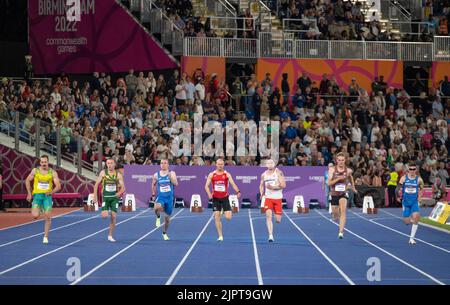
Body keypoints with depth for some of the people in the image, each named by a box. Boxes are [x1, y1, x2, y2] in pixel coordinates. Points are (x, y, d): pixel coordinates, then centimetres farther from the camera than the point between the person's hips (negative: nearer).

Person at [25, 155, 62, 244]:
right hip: (37, 195, 0)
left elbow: (58, 186, -5)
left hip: (47, 196, 0)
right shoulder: (35, 171, 0)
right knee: (35, 216, -15)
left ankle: (45, 237, 7)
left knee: (48, 217, -6)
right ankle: (39, 209, 23)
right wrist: (29, 193, 5)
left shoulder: (53, 172, -3)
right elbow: (27, 181, 13)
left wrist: (51, 192, -23)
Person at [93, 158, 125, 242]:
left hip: (114, 197, 0)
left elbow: (123, 187, -3)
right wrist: (95, 196, -2)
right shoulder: (103, 173, -2)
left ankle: (110, 236, 8)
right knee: (104, 216, -16)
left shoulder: (118, 174, -3)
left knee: (113, 216, -4)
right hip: (106, 197, 0)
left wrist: (119, 193, -23)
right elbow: (97, 184, 3)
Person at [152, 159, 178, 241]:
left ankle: (165, 233, 32)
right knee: (157, 207, -36)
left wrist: (170, 177, -28)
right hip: (160, 197, 0)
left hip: (169, 198, 0)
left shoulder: (171, 173, -2)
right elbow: (153, 184, 19)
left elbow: (176, 184, -16)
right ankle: (158, 217, -3)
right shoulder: (156, 175, 2)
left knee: (167, 218, 9)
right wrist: (153, 194, 14)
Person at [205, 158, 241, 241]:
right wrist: (209, 194, -19)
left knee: (228, 217, -8)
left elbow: (233, 184, -11)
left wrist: (238, 191, -29)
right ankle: (220, 236, 4)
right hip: (216, 198, 1)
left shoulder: (227, 174, -1)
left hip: (225, 198, -1)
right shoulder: (211, 175, 2)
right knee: (217, 218, -4)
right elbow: (206, 186, 0)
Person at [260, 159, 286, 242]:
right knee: (268, 215, -19)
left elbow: (283, 185, -13)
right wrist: (262, 194, 3)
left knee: (278, 220, 2)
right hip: (268, 198, 2)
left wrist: (273, 187, -21)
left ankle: (278, 217, 41)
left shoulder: (278, 173, -6)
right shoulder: (264, 175, 7)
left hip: (278, 198, -2)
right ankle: (270, 235, -19)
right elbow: (261, 185, 21)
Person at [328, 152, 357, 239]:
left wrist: (353, 188, 25)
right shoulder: (332, 170, -7)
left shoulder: (348, 171, -4)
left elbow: (351, 178, 19)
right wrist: (338, 178, -25)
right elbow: (329, 183, -13)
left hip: (343, 193, -1)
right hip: (334, 193, 1)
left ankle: (341, 232, -27)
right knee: (335, 217, 12)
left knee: (343, 211, -25)